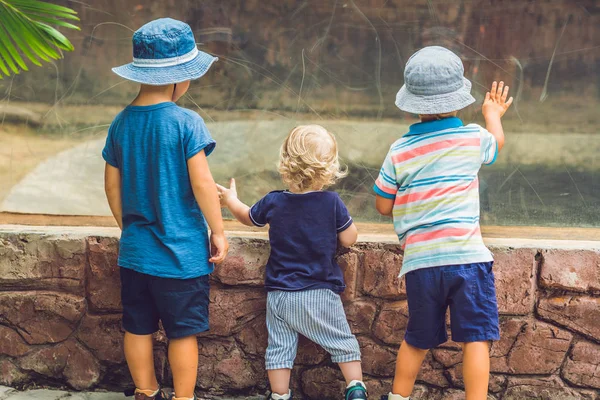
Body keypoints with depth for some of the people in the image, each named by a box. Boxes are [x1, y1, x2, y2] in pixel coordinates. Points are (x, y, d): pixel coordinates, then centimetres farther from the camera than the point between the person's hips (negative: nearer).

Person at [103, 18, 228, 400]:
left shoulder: (122, 123, 1)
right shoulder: (186, 122, -16)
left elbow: (113, 186, 7)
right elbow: (202, 182, -17)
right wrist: (218, 231, -5)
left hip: (135, 250, 5)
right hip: (182, 251, -5)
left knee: (138, 327, 16)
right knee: (183, 332, 7)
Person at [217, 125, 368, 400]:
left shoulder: (273, 202, -3)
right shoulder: (332, 202, -12)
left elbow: (248, 217, 16)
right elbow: (348, 239, -6)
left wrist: (231, 200, 36)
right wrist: (345, 219, 14)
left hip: (280, 293, 2)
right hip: (320, 294, -2)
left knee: (279, 349, 9)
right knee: (343, 344, 9)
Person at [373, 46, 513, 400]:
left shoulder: (400, 151, 1)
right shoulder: (473, 138, 0)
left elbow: (383, 206, 8)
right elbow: (497, 141, 26)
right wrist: (493, 113, 46)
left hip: (420, 262, 3)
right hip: (466, 255, -3)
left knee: (419, 339, 19)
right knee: (476, 337, 0)